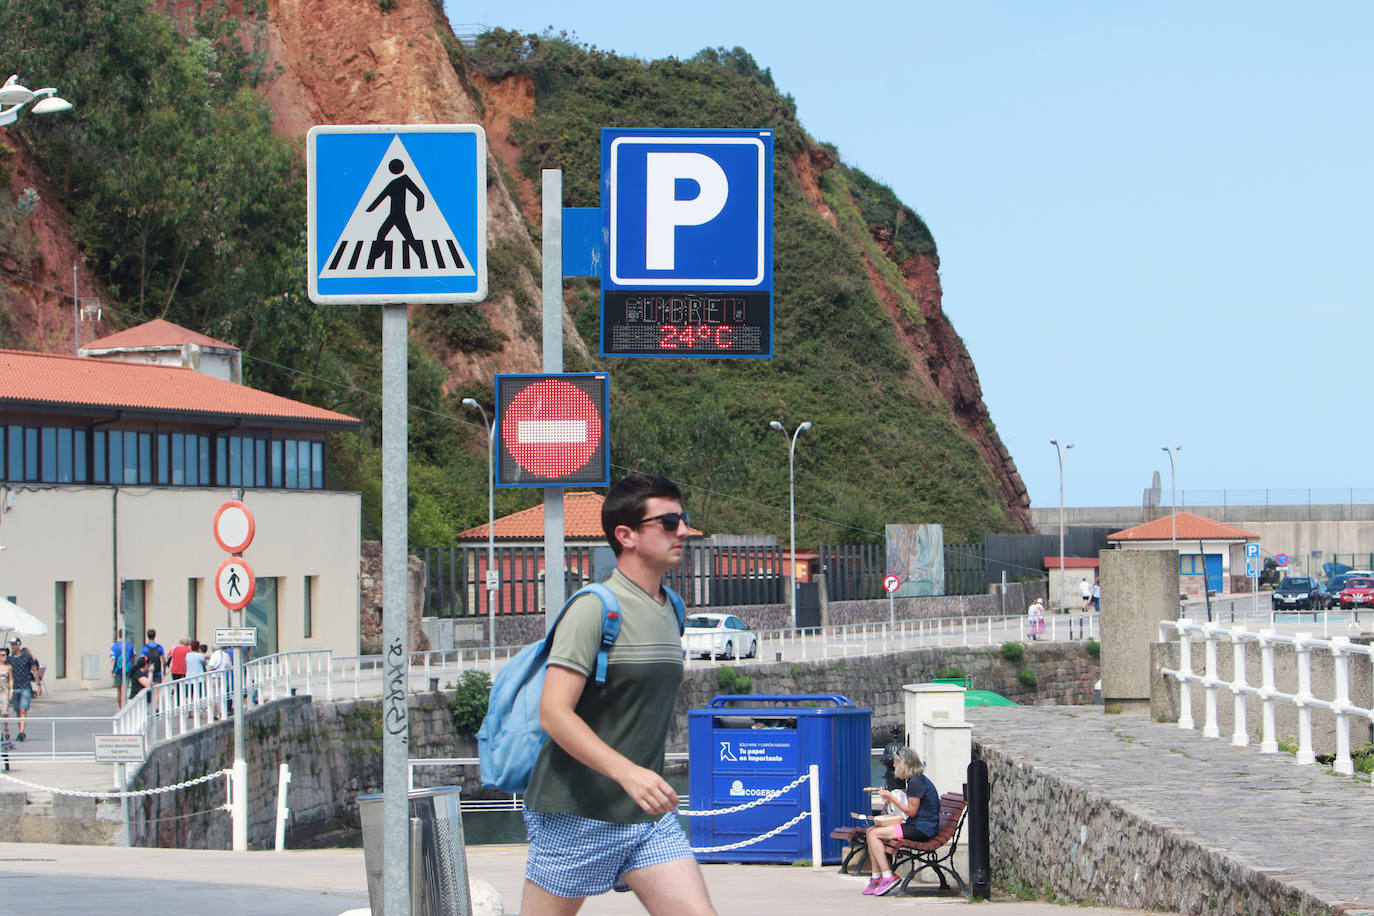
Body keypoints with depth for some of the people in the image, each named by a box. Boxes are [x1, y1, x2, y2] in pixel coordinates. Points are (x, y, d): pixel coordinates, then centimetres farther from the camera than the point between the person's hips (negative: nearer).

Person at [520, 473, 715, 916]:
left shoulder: (670, 611, 12)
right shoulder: (594, 609, -13)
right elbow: (554, 713, -20)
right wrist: (627, 772, -30)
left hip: (649, 814, 7)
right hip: (576, 814, -7)